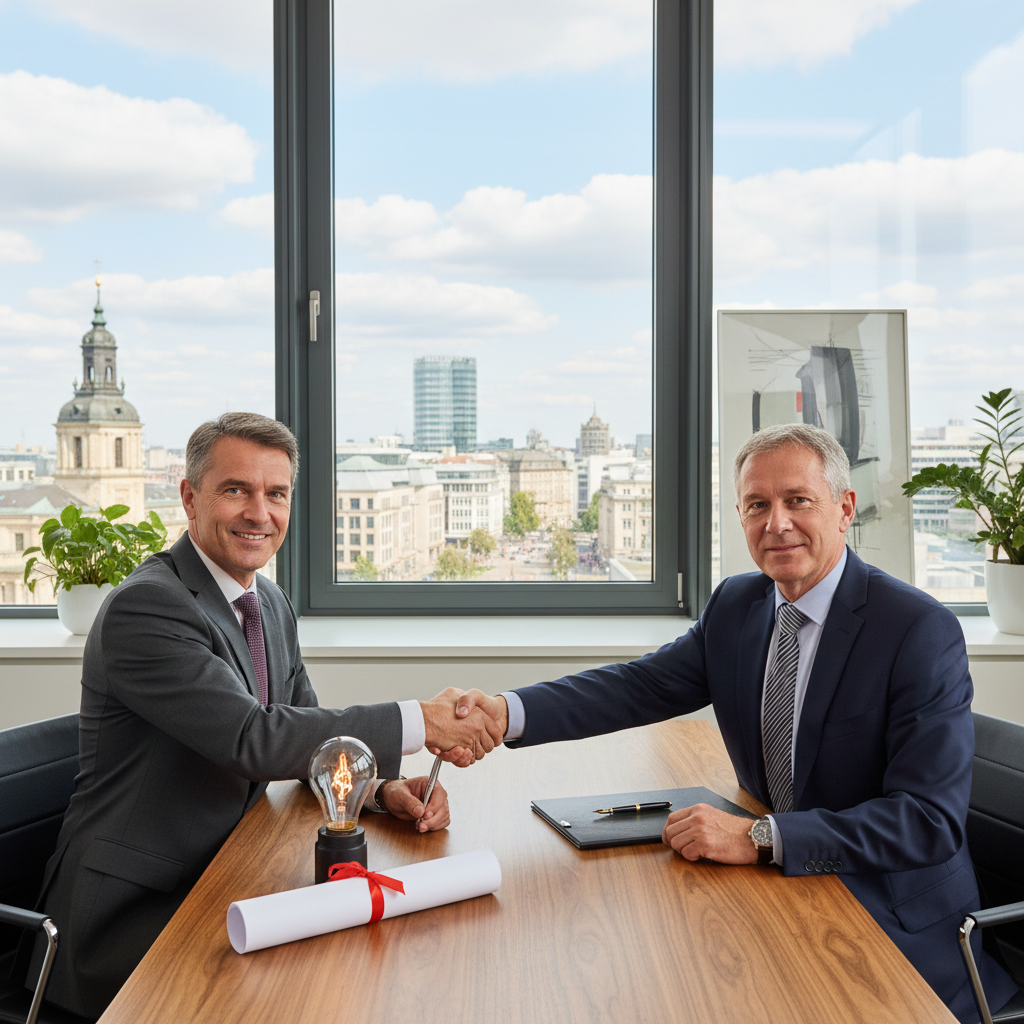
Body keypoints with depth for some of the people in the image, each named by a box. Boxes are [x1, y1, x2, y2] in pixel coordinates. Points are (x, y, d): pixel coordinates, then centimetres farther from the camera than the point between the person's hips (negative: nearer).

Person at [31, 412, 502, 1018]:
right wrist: (420, 722, -26)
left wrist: (384, 786, -11)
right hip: (130, 917, -8)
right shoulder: (145, 607, -21)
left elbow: (304, 730, 10)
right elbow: (255, 739, -28)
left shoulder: (272, 603, 8)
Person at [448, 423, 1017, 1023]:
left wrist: (761, 838, -32)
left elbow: (931, 820, -23)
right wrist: (508, 712, -19)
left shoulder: (923, 631, -18)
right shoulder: (736, 606, 3)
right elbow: (643, 685, -1)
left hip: (893, 928, -5)